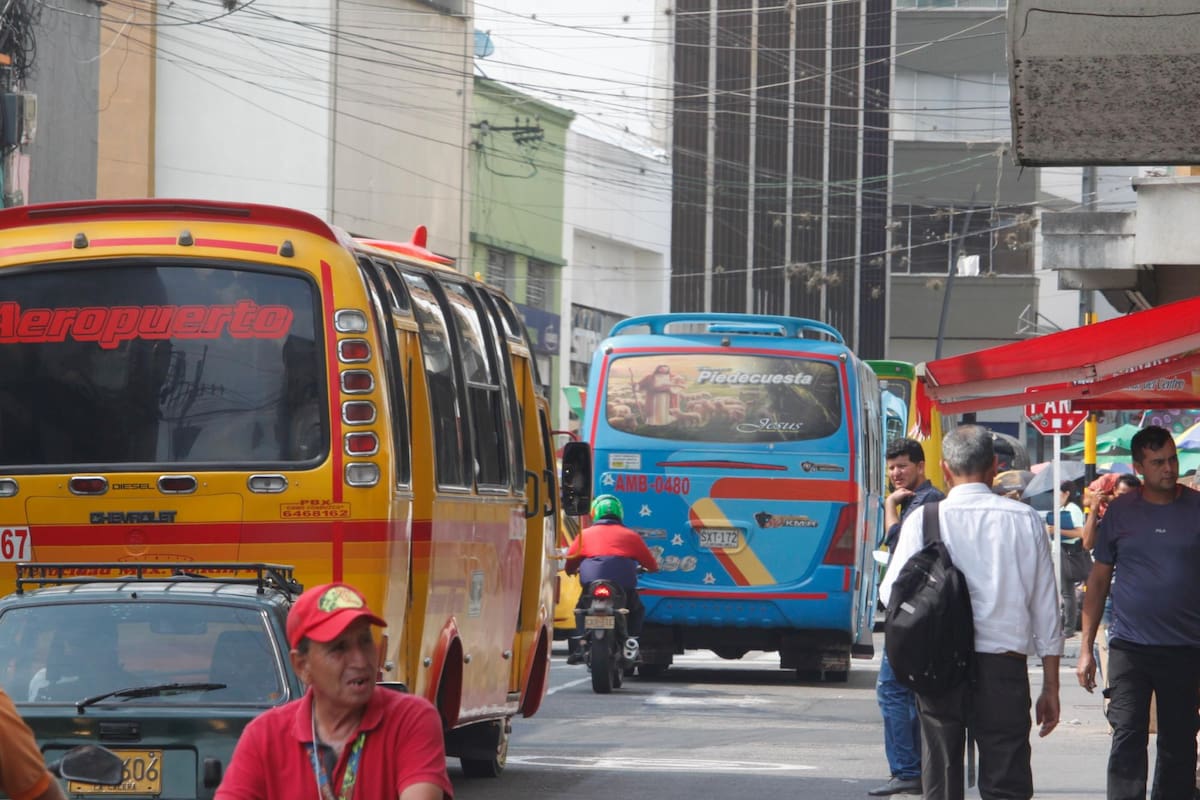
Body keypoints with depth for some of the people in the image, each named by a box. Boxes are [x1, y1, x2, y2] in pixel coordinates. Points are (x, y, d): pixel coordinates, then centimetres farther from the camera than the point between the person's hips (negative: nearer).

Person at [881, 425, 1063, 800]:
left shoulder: (923, 519, -2)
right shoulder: (1026, 520, 1)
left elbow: (891, 596, 1)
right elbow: (1046, 610, 4)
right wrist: (1051, 687, 11)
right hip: (1004, 665, 0)